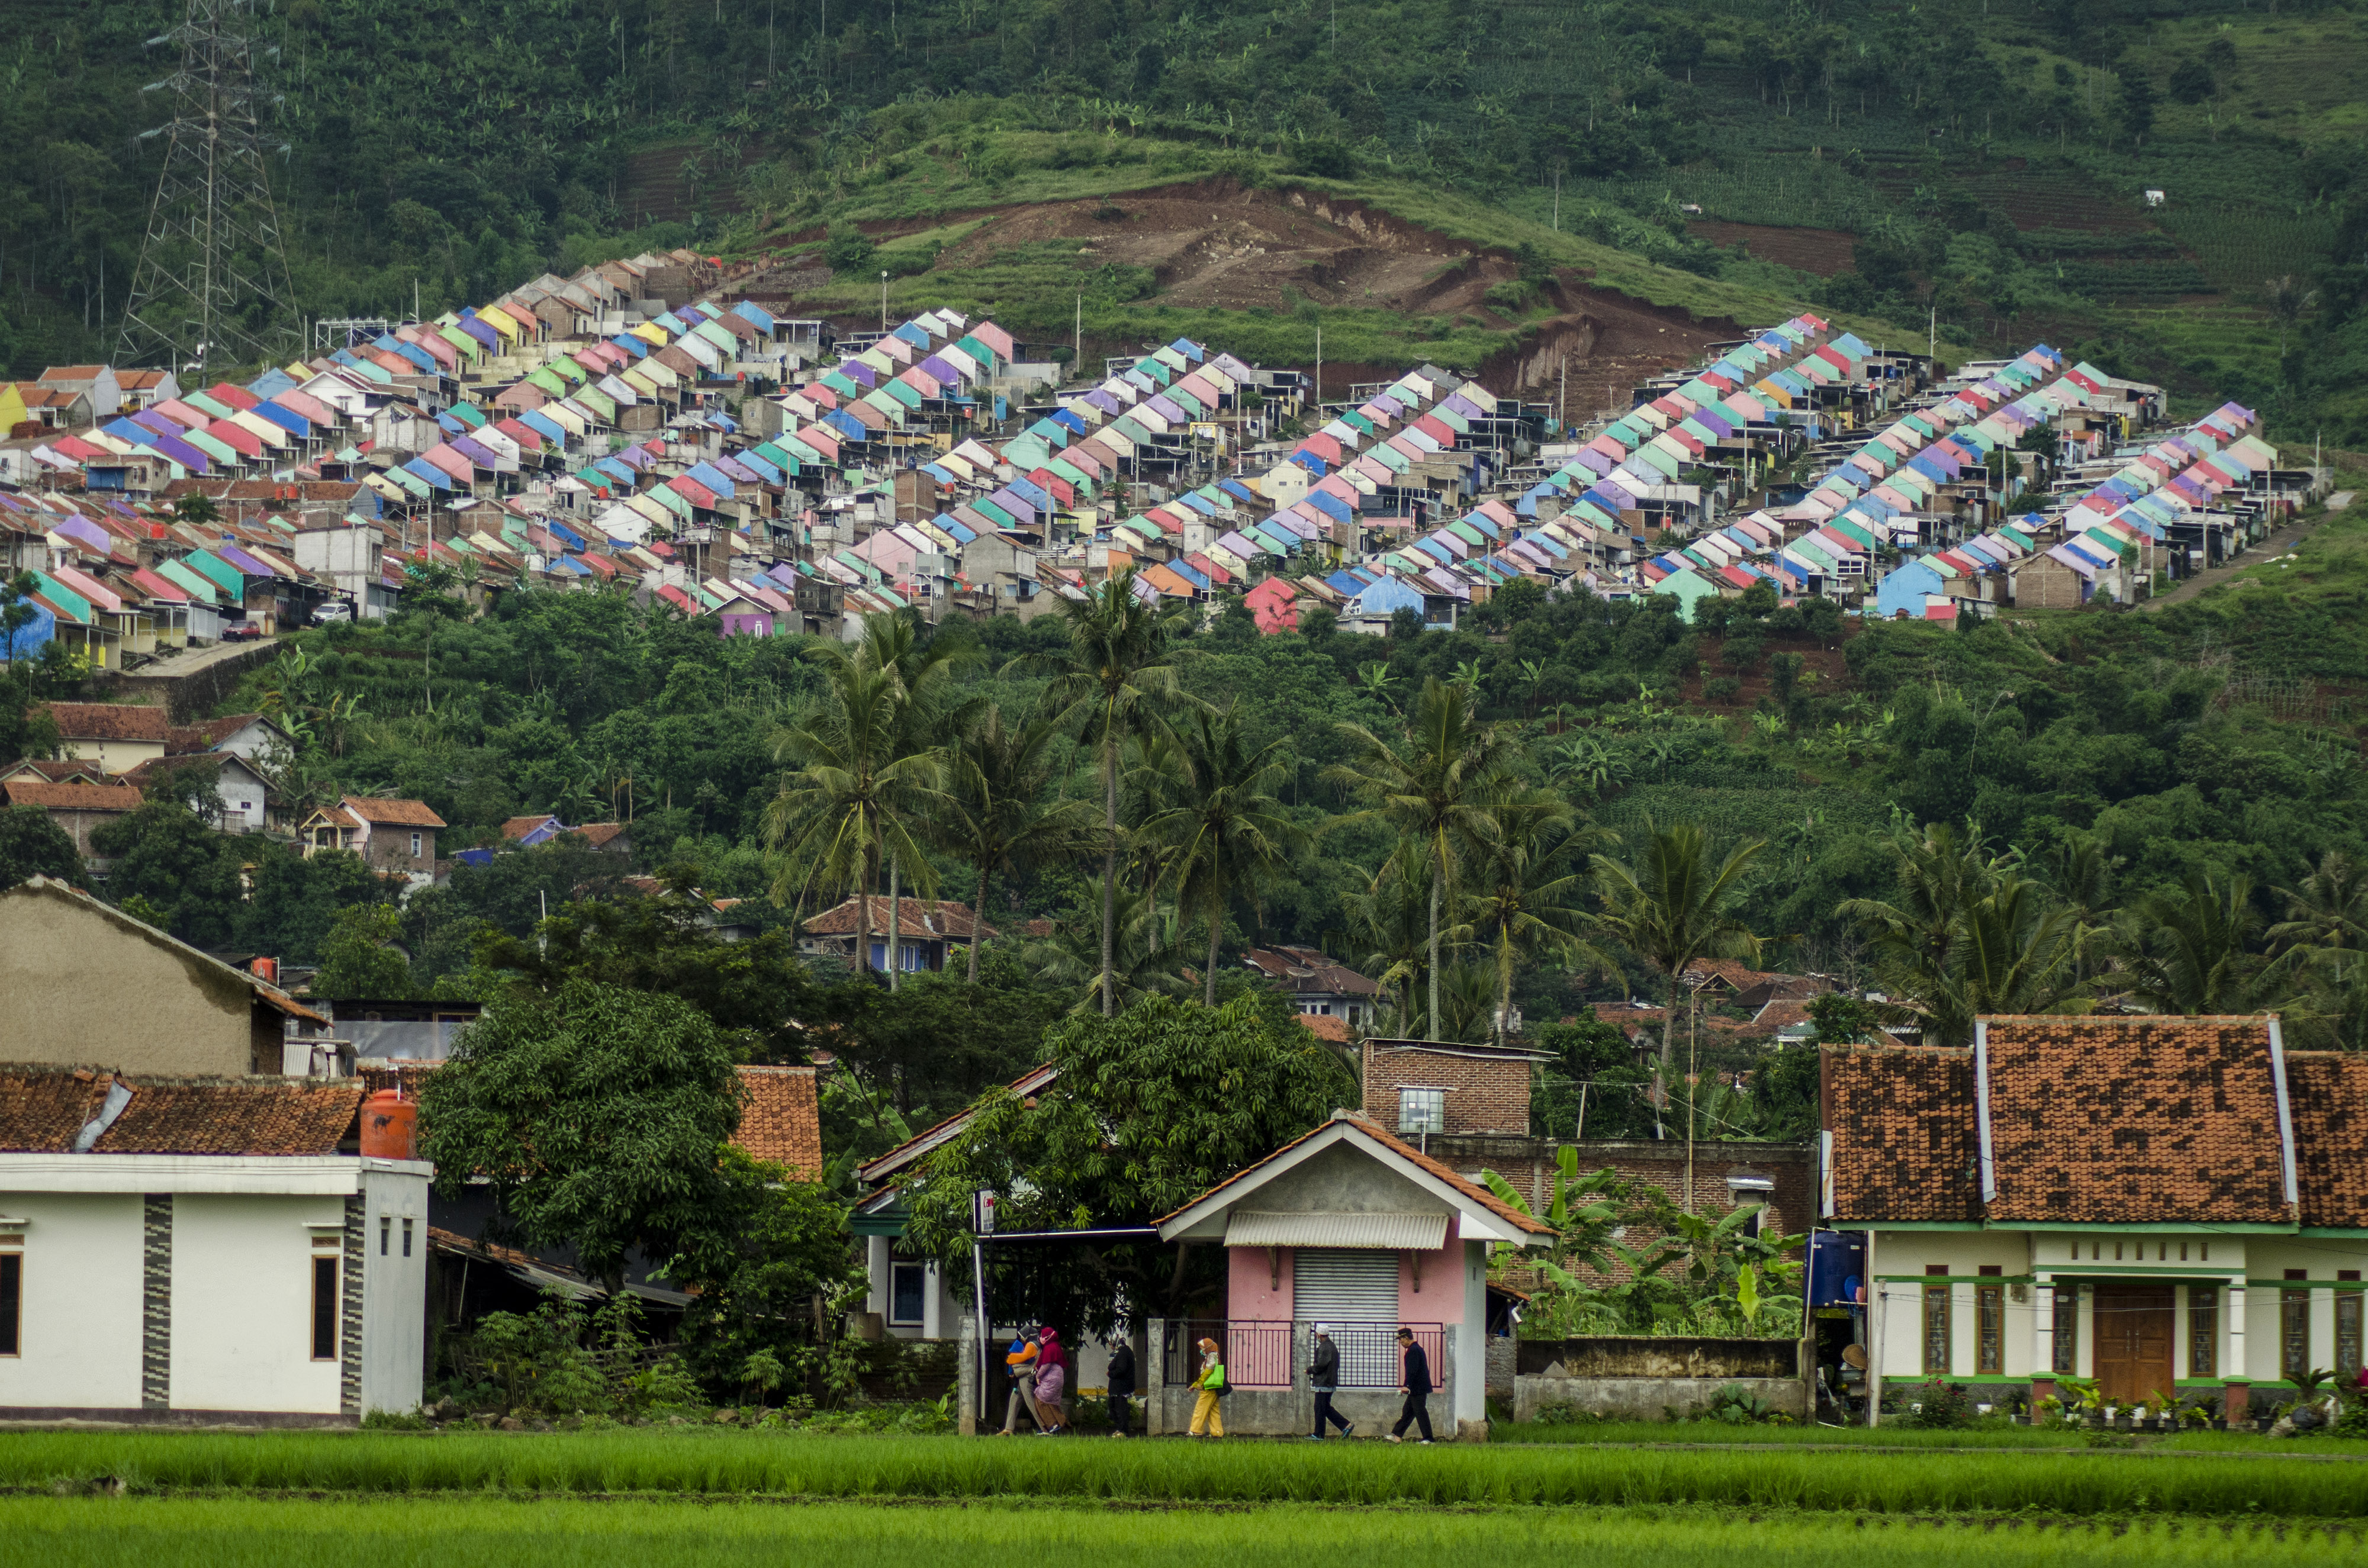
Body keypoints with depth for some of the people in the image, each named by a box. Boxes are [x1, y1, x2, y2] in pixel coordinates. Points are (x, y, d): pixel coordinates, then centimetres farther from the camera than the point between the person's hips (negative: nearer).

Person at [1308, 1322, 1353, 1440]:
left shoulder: (1323, 1348, -17)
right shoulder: (1333, 1346, 13)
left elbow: (1321, 1365, -22)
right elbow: (1337, 1365, 19)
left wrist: (1310, 1370, -3)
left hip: (1323, 1384, -9)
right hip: (1331, 1383, 9)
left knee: (1320, 1409, -2)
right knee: (1326, 1408, 16)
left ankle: (1319, 1435, 1)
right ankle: (1346, 1425, 9)